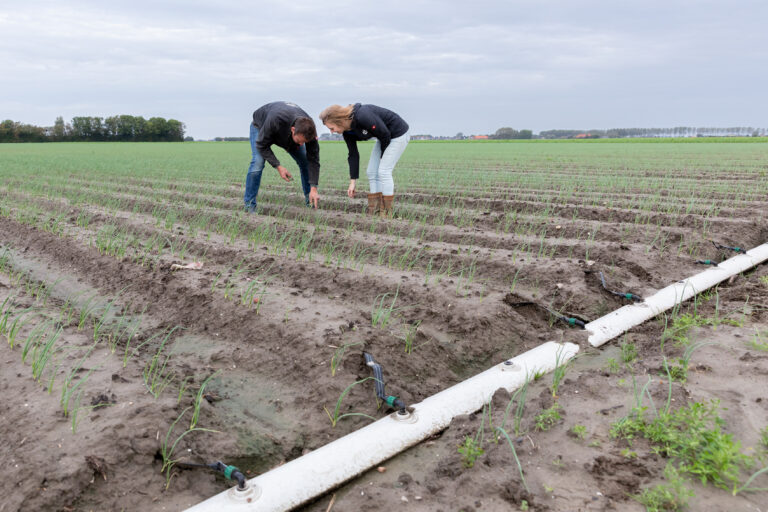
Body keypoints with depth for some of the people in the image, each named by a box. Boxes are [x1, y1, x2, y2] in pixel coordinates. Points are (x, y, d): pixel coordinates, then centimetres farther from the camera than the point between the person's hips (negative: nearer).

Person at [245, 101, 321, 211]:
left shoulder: (308, 129, -35)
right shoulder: (275, 120, -48)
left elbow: (313, 160, -28)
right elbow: (262, 145, -32)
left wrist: (314, 188, -33)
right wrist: (278, 166, -40)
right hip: (261, 126, -4)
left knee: (305, 162, -8)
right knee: (258, 162, -25)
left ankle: (309, 200, 8)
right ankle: (249, 205, -14)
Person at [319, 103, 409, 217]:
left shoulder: (363, 117, -34)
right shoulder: (347, 131, -6)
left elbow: (385, 134, -25)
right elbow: (353, 155, -1)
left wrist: (383, 156, -8)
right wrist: (352, 182, -4)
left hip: (398, 134, -9)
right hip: (384, 137, 9)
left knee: (383, 171, -13)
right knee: (371, 172, 3)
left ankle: (386, 213, -6)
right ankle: (374, 211, 8)